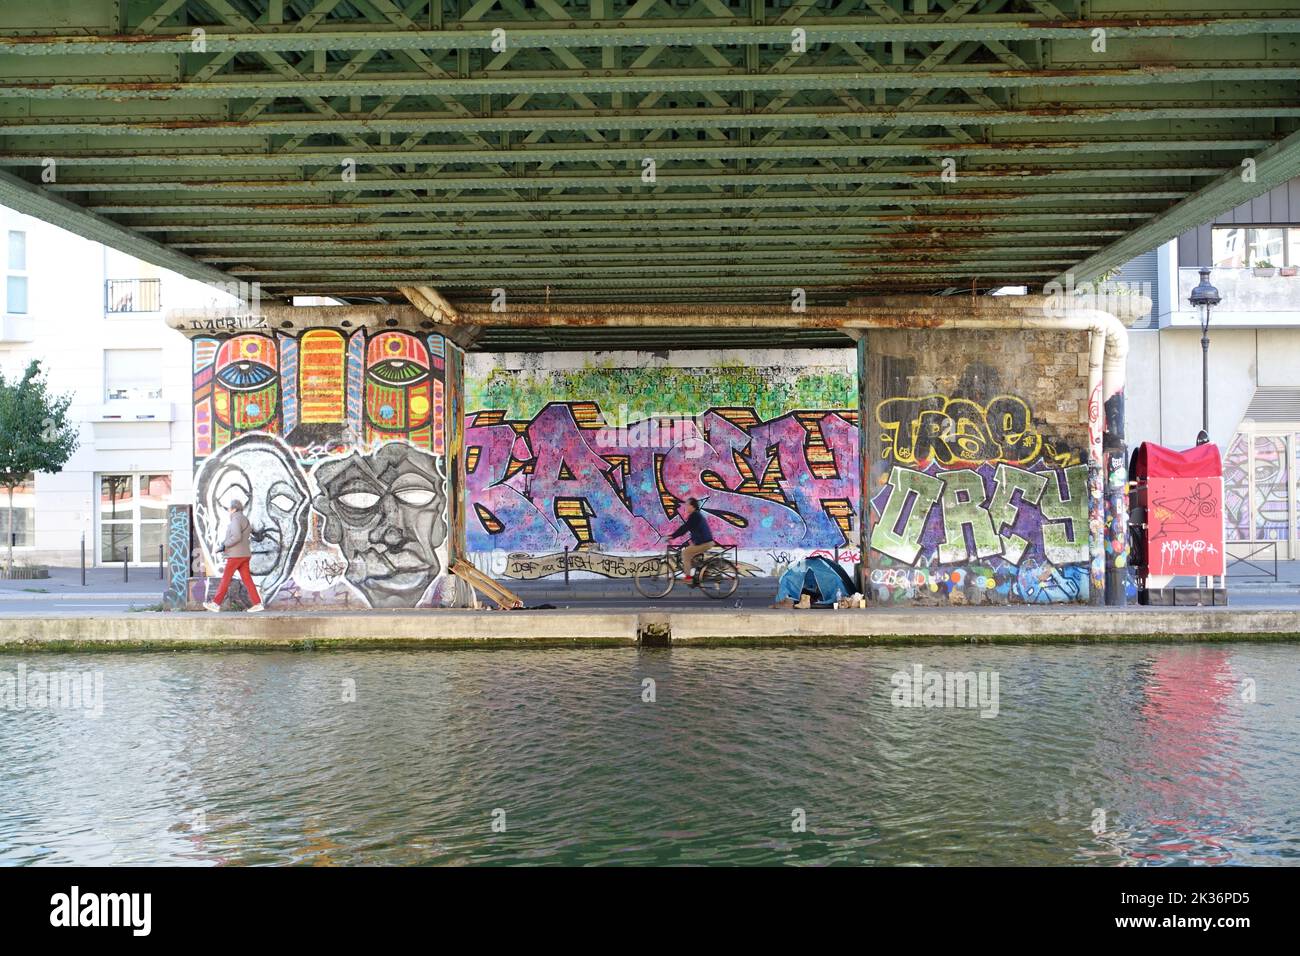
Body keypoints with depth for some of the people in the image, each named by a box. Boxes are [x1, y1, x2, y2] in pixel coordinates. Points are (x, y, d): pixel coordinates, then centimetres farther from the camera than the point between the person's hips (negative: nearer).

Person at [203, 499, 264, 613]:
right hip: (244, 555, 9)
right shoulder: (244, 520, 16)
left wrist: (224, 546, -17)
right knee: (247, 580, 3)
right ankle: (257, 604, -5)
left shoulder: (236, 520, -14)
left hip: (236, 555, -9)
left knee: (225, 579, 0)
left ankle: (216, 604, 6)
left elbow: (237, 537, -26)